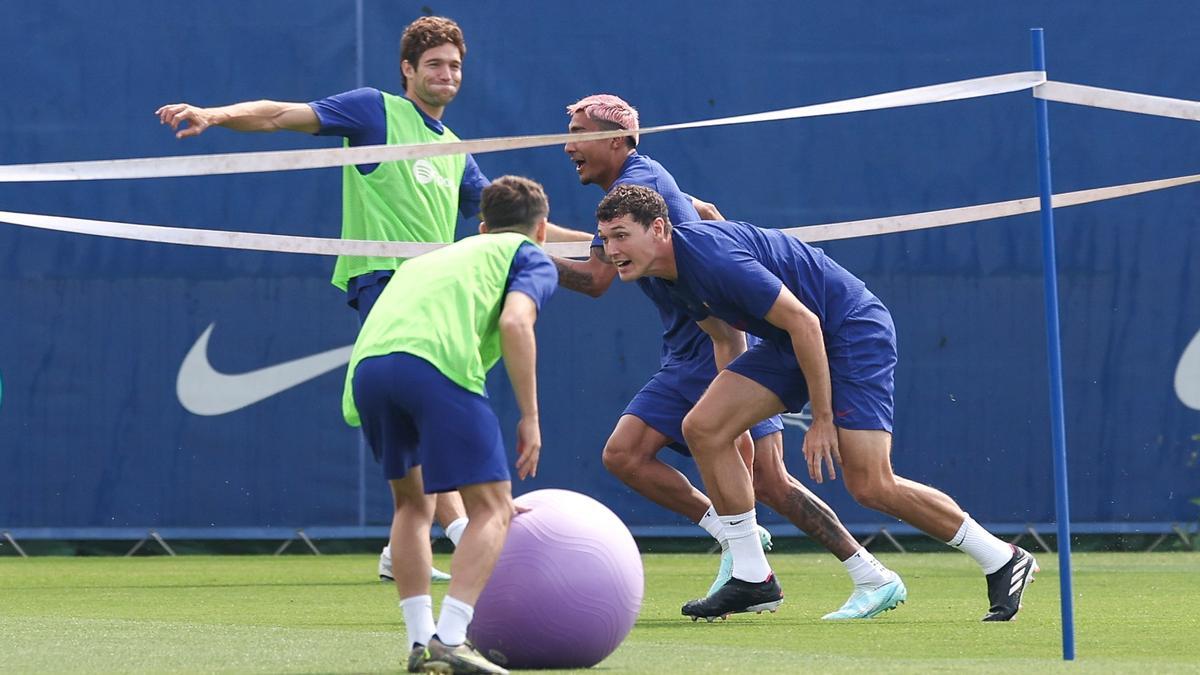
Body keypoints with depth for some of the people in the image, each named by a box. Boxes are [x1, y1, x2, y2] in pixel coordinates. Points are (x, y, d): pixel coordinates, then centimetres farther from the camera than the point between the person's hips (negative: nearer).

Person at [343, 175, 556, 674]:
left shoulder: (440, 256, 41)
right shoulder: (531, 258, 22)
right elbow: (514, 323, -1)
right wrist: (529, 417, 2)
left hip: (367, 364, 6)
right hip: (438, 361, -6)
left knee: (412, 502, 25)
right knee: (491, 509, 3)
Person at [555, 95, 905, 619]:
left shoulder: (635, 185, -14)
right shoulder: (643, 178, 15)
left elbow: (596, 278, -21)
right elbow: (707, 214, 31)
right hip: (685, 359, 10)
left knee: (767, 480, -13)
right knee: (623, 455, -3)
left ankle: (875, 579, -7)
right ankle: (733, 536, 2)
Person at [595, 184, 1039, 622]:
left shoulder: (714, 257, -28)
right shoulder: (668, 273, 1)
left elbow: (803, 322, -27)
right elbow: (726, 337, 18)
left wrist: (822, 418, -22)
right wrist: (734, 406, 20)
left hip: (853, 329, -9)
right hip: (788, 343, 9)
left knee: (871, 487, -13)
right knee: (702, 428, -5)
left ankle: (1002, 561, 3)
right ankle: (750, 576, 1)